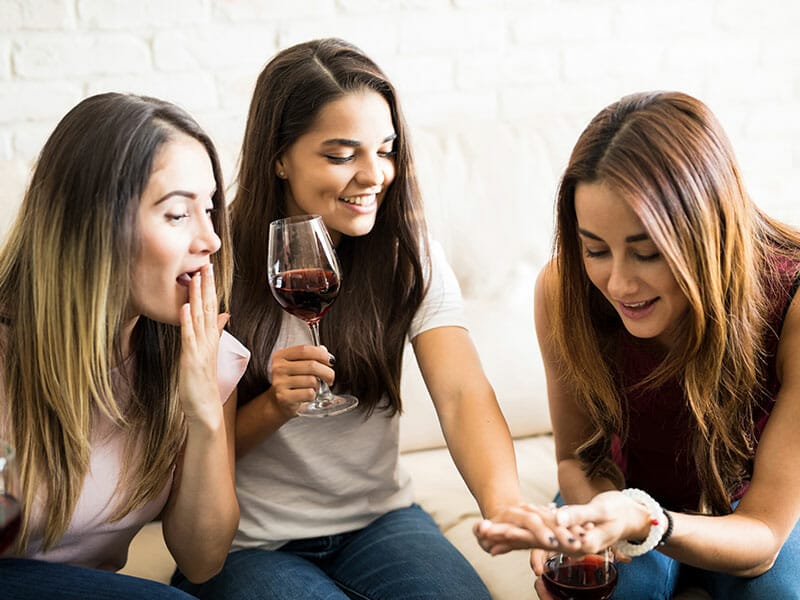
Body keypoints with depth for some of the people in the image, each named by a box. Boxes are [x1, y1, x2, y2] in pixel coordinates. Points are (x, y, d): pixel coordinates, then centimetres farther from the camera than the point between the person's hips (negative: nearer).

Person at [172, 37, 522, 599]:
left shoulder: (411, 258, -6)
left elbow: (462, 393, -22)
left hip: (379, 517, 2)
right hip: (250, 543, -2)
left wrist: (506, 504, -42)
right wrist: (274, 406, -27)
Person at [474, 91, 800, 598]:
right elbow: (578, 456, -9)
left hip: (741, 514, 1)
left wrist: (644, 524, -47)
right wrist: (584, 530, -33)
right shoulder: (563, 289, -24)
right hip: (630, 495, 0)